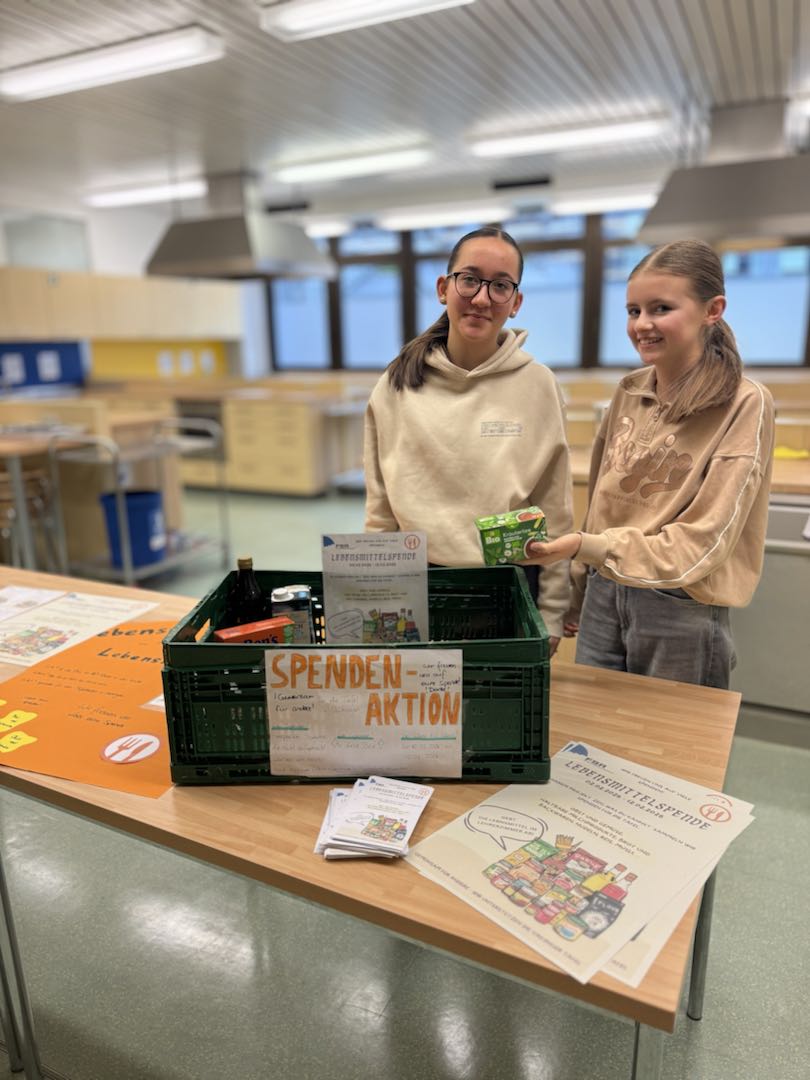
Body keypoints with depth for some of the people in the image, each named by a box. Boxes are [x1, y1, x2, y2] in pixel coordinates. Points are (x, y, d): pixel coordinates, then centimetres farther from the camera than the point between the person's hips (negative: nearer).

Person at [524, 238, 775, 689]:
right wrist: (579, 589, 14)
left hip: (683, 611, -5)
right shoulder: (629, 392, 3)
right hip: (604, 595, 5)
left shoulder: (745, 404, -12)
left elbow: (701, 542, -17)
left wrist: (582, 546, -27)